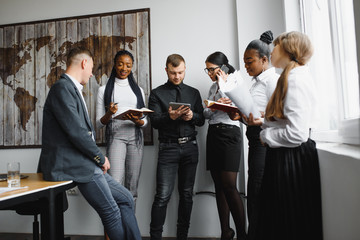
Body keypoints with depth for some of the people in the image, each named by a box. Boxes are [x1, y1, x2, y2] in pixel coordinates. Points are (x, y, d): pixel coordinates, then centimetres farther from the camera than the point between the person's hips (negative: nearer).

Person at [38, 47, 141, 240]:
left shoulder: (72, 89, 18)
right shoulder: (62, 88, -12)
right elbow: (76, 132, -20)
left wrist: (98, 157, 7)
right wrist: (100, 158, -9)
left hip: (85, 163, 10)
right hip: (71, 164, -10)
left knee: (126, 199, 8)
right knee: (111, 212, -5)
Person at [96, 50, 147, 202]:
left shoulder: (138, 90, 16)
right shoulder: (104, 90, 9)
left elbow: (145, 122, 14)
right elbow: (99, 123, 6)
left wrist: (137, 120, -9)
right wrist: (109, 114, -15)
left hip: (135, 137, 3)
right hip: (115, 136, -2)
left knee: (132, 186, 4)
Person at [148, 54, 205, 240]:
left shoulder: (194, 93, 14)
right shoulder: (157, 93, 5)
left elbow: (201, 120, 11)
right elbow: (154, 122, -4)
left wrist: (192, 116, -10)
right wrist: (170, 116, -23)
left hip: (190, 146, 3)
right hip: (168, 147, -3)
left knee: (186, 194, 10)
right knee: (163, 196, -8)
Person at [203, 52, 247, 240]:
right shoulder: (213, 87, 19)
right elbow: (206, 113, 14)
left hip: (230, 133, -6)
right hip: (213, 134, 7)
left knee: (229, 186, -11)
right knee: (219, 186, 6)